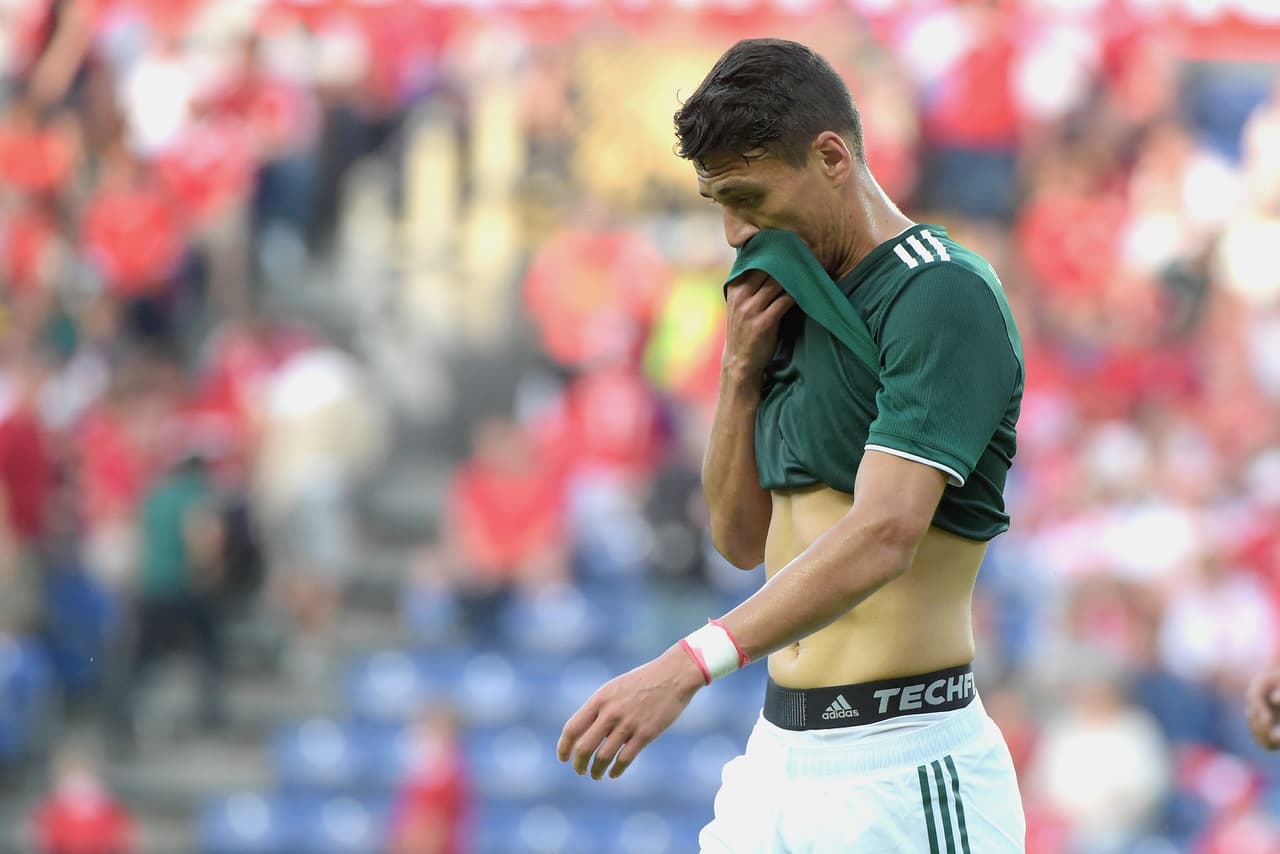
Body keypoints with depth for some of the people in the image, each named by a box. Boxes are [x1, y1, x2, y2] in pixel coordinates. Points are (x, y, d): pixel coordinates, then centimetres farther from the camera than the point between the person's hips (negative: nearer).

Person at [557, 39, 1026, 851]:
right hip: (779, 751, 8)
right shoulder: (796, 311, 16)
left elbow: (883, 538, -23)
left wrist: (689, 665, -32)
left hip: (902, 767, -8)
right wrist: (741, 370, 2)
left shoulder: (945, 297, -13)